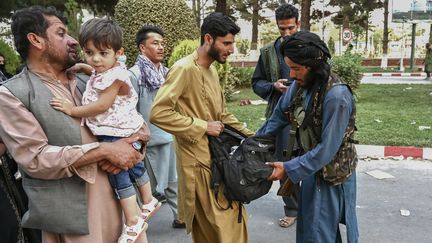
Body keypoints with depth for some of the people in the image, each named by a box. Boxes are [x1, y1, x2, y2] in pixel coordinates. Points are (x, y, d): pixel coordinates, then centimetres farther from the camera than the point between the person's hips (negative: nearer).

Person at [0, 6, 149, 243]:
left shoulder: (85, 83, 12)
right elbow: (36, 159, -14)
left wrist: (129, 147, -9)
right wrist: (105, 150, -16)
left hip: (119, 197, 5)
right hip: (71, 215, -5)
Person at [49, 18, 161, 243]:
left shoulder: (115, 76, -22)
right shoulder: (103, 72, 8)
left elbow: (101, 106, -27)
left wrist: (72, 110, -20)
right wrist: (81, 66, 19)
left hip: (117, 134, -10)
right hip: (115, 132, 10)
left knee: (118, 173, -5)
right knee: (133, 167, 21)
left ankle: (133, 222, 2)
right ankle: (149, 202, 39)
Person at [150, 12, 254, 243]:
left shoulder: (212, 70, 12)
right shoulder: (184, 69, -16)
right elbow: (158, 113, -24)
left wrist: (250, 136, 10)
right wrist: (203, 127, -19)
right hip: (198, 159, -8)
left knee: (231, 215, 16)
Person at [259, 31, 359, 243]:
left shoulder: (336, 96, -29)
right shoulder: (300, 84, -7)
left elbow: (327, 149, -26)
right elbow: (280, 115, 6)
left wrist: (289, 169, -23)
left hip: (332, 173, -7)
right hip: (310, 164, 7)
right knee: (306, 224, 22)